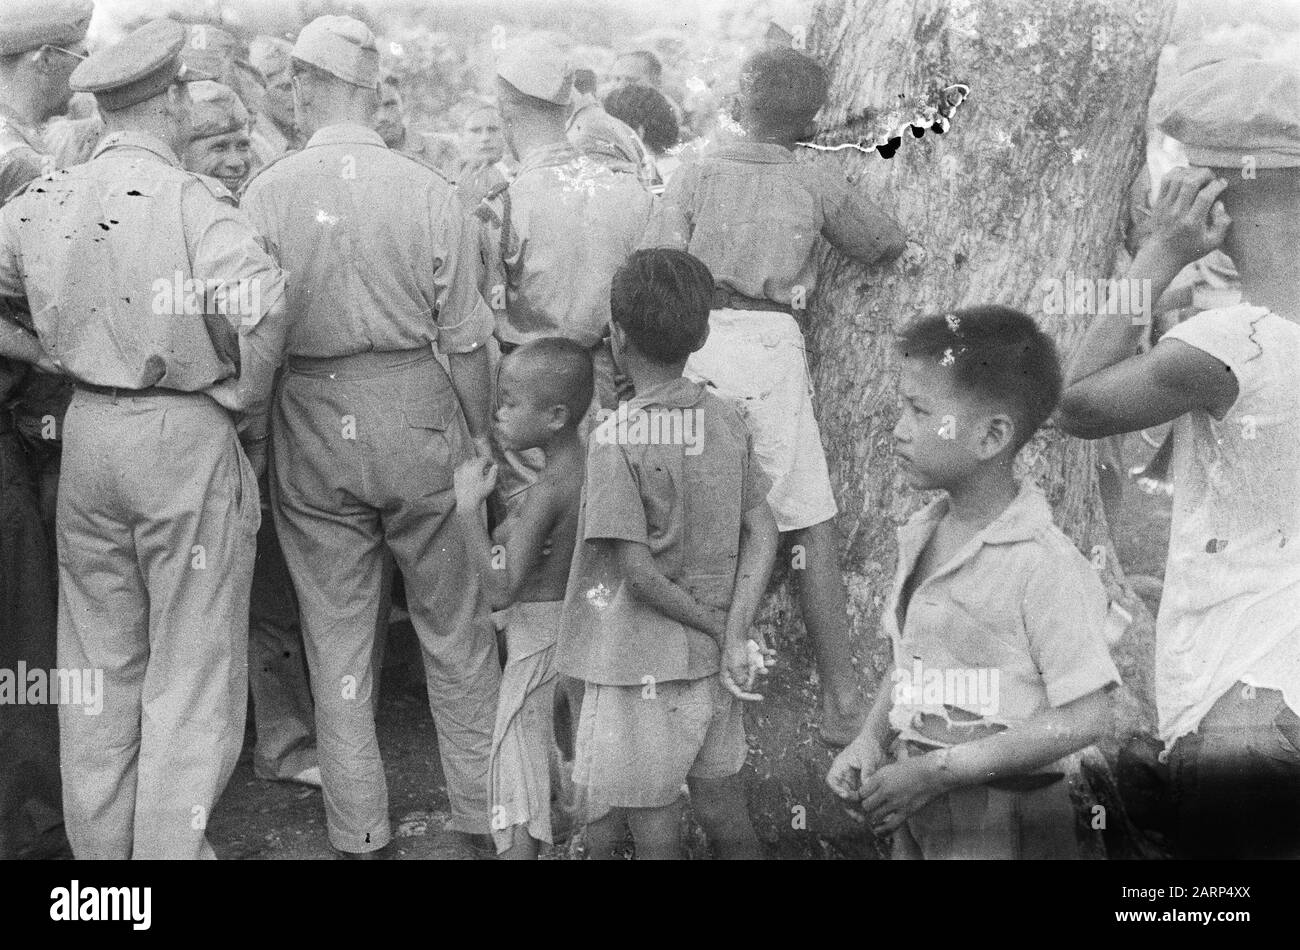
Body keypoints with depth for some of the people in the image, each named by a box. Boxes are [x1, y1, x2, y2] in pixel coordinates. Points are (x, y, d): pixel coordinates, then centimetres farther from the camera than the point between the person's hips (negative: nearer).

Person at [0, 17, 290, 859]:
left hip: (86, 434, 6)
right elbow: (259, 307, -28)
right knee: (192, 664, 7)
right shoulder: (193, 200, -13)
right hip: (186, 439, -6)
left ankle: (99, 842, 31)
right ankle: (170, 844, 14)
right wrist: (244, 413, -13)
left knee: (99, 658, 18)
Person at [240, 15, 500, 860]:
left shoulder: (265, 193, -5)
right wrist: (481, 440, 7)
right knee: (454, 628, 14)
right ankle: (479, 819, 23)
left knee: (337, 639, 12)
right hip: (417, 412, 0)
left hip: (311, 427, 1)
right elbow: (466, 339, -4)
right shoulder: (428, 190, -6)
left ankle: (360, 835, 22)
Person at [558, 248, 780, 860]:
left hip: (641, 669, -6)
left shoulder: (617, 439, -17)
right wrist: (735, 635, -7)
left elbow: (638, 570, -19)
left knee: (655, 833, 8)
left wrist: (717, 628, -7)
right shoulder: (727, 420, 0)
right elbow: (762, 532, -3)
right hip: (712, 669, 6)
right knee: (725, 816, 19)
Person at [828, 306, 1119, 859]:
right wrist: (870, 740, -4)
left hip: (1001, 825, -6)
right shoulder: (921, 537, 3)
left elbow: (1083, 719, -20)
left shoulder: (1043, 565, -20)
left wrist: (936, 770, -20)